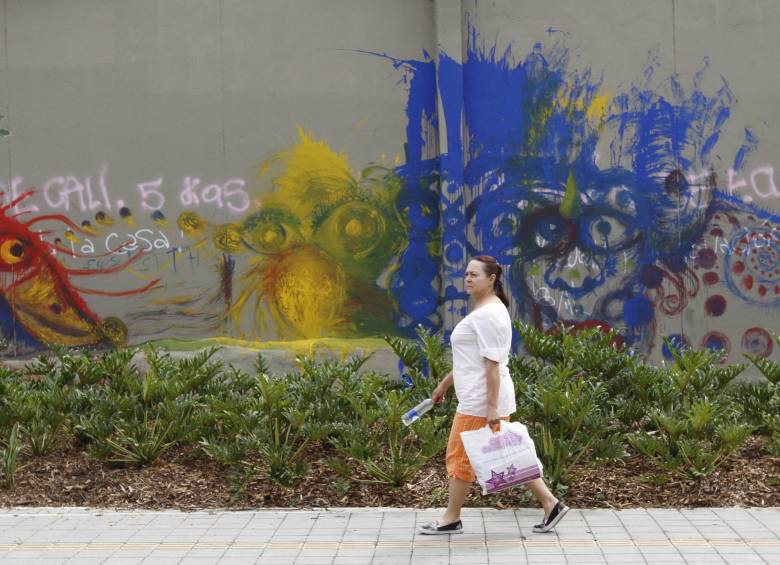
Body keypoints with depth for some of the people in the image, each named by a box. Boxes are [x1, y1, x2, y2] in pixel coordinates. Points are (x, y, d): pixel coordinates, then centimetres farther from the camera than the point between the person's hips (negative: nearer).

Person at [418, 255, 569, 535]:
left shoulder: (487, 314, -17)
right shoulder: (485, 310, 16)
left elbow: (492, 363, -22)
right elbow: (471, 357, 24)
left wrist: (491, 406, -23)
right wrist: (444, 384, 28)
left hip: (480, 402, -10)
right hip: (483, 400, 10)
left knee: (460, 456, 2)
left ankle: (451, 519, 14)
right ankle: (550, 504, 12)